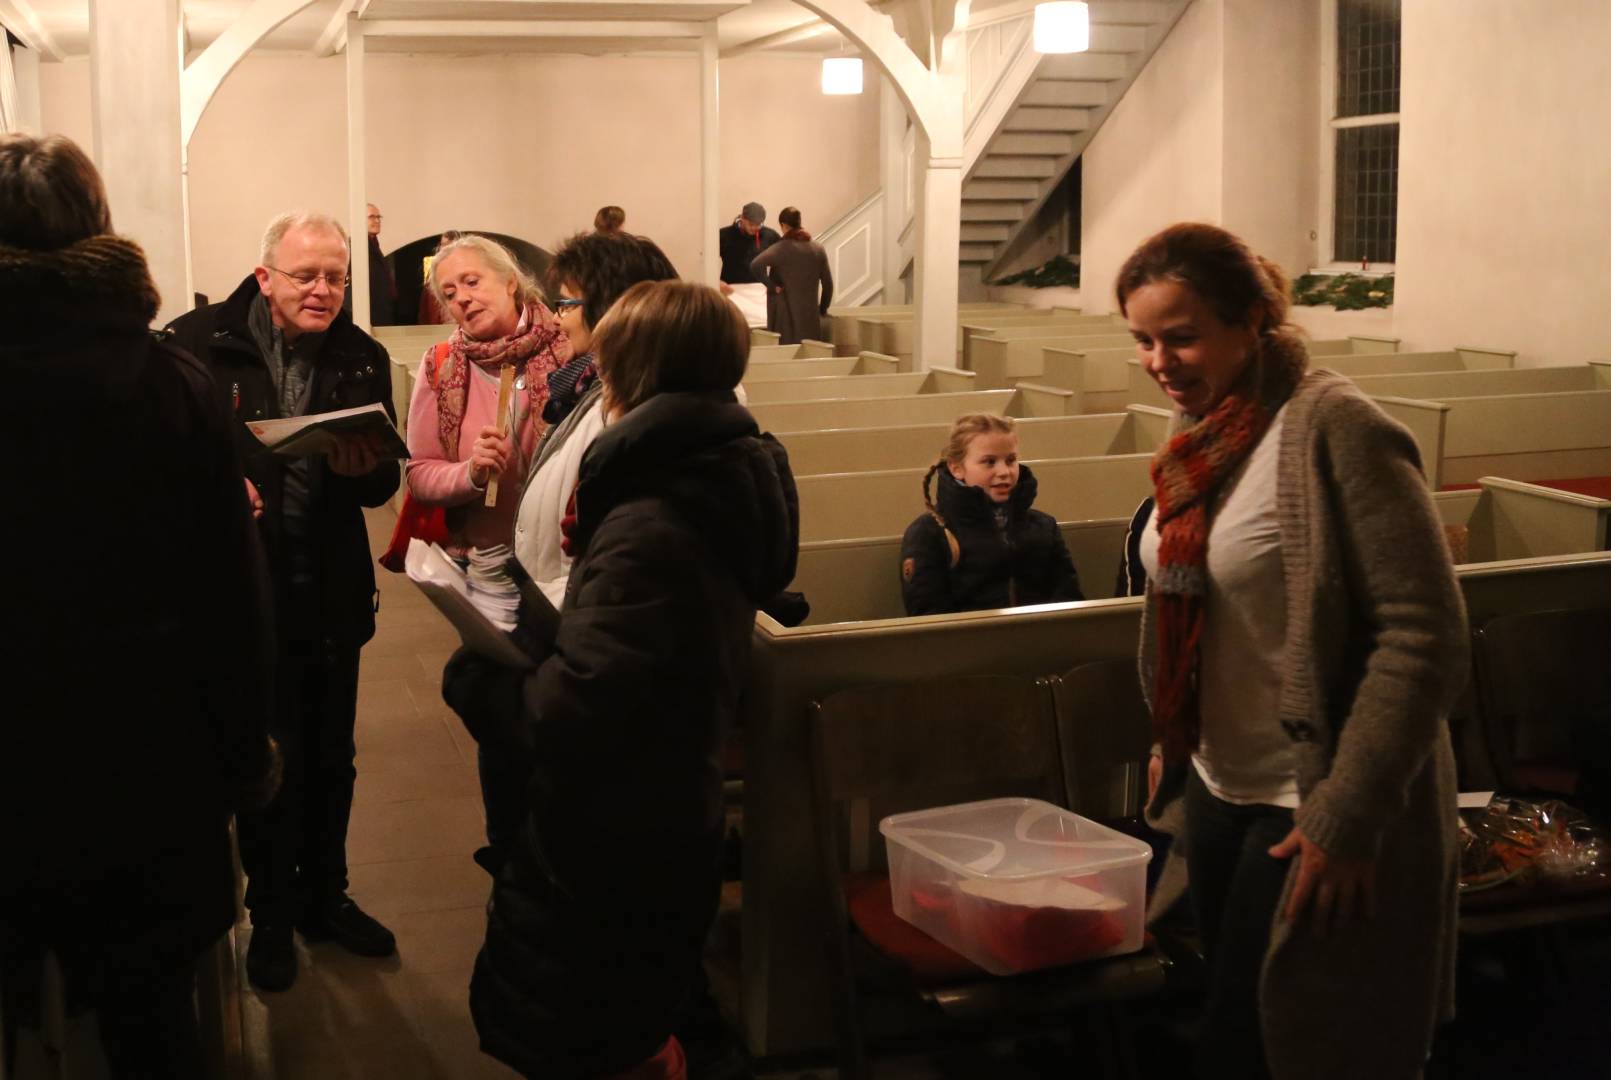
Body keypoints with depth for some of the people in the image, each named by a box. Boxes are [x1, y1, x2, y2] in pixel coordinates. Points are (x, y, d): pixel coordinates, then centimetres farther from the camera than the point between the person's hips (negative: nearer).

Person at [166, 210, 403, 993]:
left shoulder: (362, 358, 2)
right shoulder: (200, 344, -10)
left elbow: (383, 484, 3)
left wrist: (365, 467, -20)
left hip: (332, 596, 4)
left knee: (331, 759, 15)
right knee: (273, 760, 5)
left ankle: (325, 897, 35)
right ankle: (271, 914, 26)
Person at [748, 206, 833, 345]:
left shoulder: (781, 248, -7)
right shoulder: (818, 249, 6)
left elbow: (755, 265, -23)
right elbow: (828, 284, 7)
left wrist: (772, 285, -10)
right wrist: (823, 309, 19)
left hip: (787, 313, -3)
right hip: (811, 312, 4)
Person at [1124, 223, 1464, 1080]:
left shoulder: (1333, 428, -20)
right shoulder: (1204, 431, 4)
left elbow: (1424, 635, -22)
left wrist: (1345, 817, -21)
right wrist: (1174, 748, 17)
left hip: (1314, 804, -7)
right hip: (1221, 787, 7)